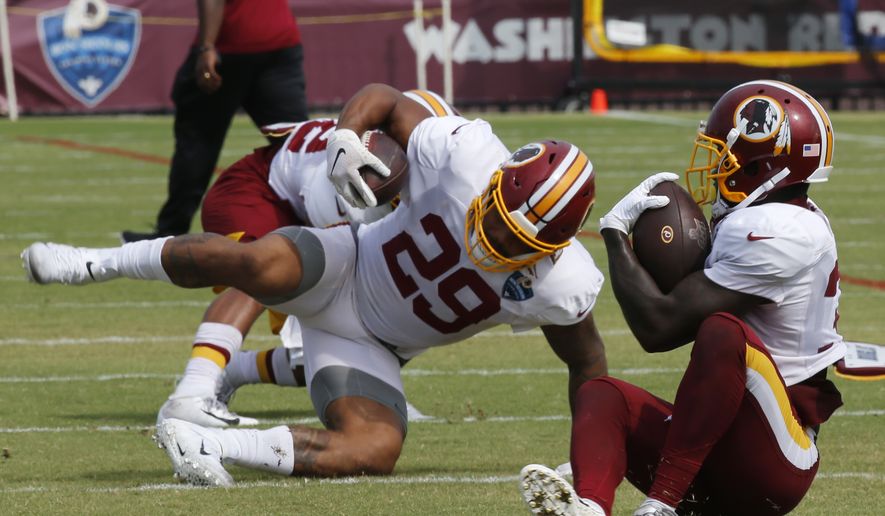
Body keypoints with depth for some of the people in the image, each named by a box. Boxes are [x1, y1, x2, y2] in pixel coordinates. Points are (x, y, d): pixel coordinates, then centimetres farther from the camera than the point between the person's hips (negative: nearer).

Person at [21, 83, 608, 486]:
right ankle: (97, 264, -14)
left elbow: (587, 361, -2)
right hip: (346, 268, -2)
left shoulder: (561, 287, -22)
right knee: (261, 264, -37)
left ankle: (210, 446, -16)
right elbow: (382, 98, -10)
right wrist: (346, 137, -30)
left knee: (375, 451, -26)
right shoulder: (466, 156, -26)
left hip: (371, 347, 2)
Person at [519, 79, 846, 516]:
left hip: (775, 462, -10)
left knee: (723, 331, -31)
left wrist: (615, 232, -6)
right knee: (601, 395, -1)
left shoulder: (775, 232, -15)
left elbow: (659, 326, -18)